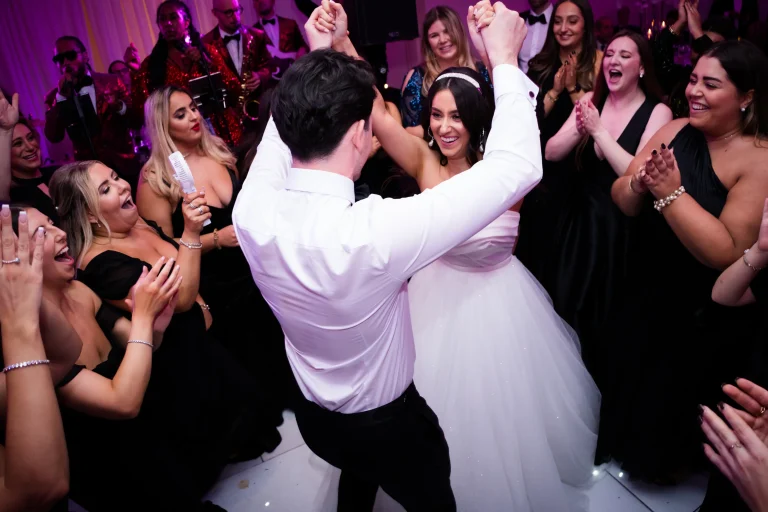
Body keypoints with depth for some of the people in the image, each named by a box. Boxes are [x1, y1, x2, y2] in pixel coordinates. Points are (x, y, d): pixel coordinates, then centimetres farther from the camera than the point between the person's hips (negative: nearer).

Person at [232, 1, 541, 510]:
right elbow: (517, 164, -32)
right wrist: (505, 61, -19)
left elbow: (286, 130, 0)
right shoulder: (376, 232, -41)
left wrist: (319, 57, -3)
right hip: (390, 426, -5)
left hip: (316, 418, 5)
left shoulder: (253, 210, -24)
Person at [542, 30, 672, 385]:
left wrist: (599, 131, -22)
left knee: (607, 317, 11)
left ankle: (603, 388, 38)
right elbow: (551, 153, -6)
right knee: (568, 308, 15)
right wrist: (578, 129, -23)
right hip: (579, 221, 4)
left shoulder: (657, 113, -12)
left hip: (621, 230, -4)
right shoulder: (590, 100, 0)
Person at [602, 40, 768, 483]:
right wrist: (638, 183, -27)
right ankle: (620, 441, 55)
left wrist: (671, 192, -32)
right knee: (627, 376, 24)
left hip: (704, 319, -4)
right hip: (645, 296, 5)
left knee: (675, 394, 19)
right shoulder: (675, 131, -6)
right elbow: (623, 204, -6)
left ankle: (673, 462, 52)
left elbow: (729, 253, -30)